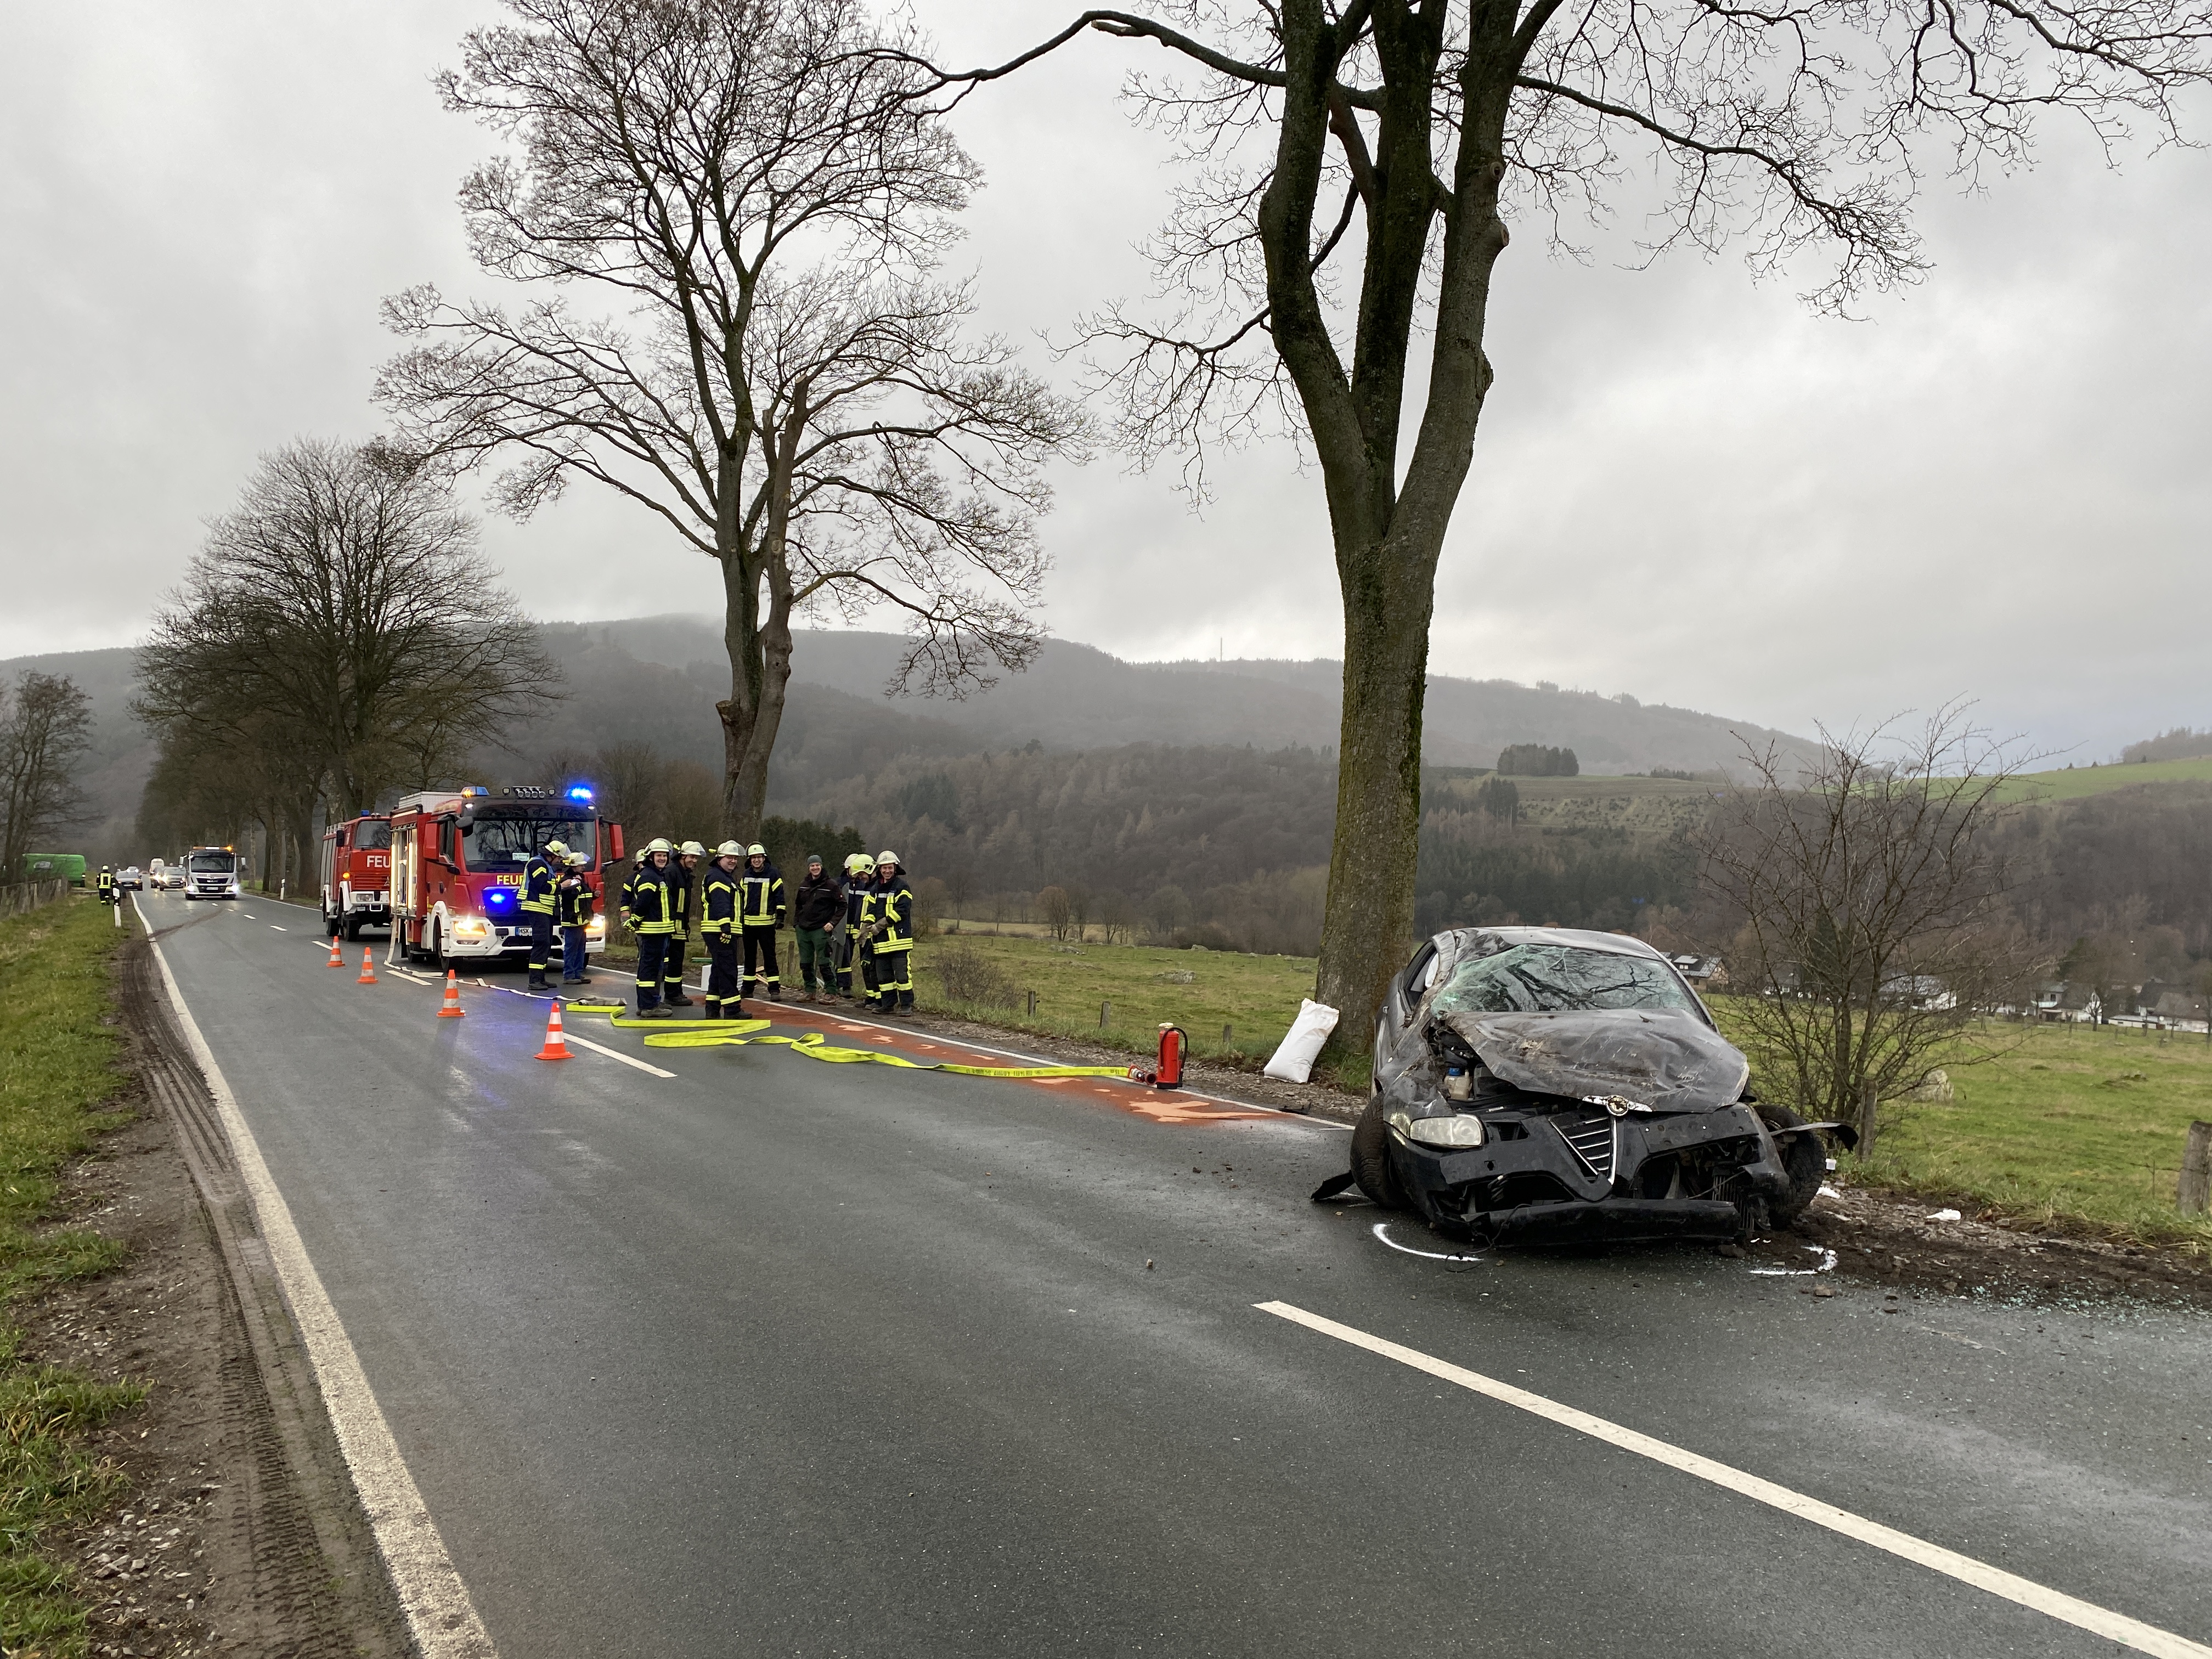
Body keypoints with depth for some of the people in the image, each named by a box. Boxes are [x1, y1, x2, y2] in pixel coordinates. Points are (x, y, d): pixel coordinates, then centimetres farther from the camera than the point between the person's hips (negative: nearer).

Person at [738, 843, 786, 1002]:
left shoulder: (773, 874, -5)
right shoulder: (746, 875, 10)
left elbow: (780, 896, -5)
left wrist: (780, 916, -11)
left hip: (766, 923, -5)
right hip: (748, 922, 5)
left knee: (769, 956, -6)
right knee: (749, 957, 12)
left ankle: (775, 989, -6)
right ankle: (747, 988, 20)